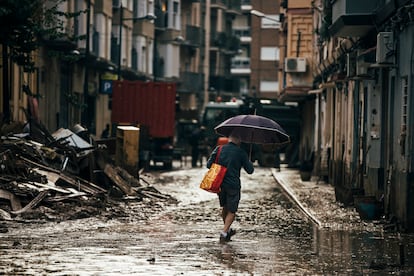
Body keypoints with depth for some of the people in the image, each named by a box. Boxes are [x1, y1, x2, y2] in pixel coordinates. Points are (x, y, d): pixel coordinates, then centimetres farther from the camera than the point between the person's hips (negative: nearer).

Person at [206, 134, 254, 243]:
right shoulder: (241, 152, -7)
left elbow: (209, 165, 2)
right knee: (232, 211, 7)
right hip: (233, 185, -4)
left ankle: (227, 230, 35)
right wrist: (249, 162, 17)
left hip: (220, 184, 4)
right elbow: (250, 170, -2)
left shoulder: (219, 149, 0)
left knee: (225, 208, 23)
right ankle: (224, 232, -7)